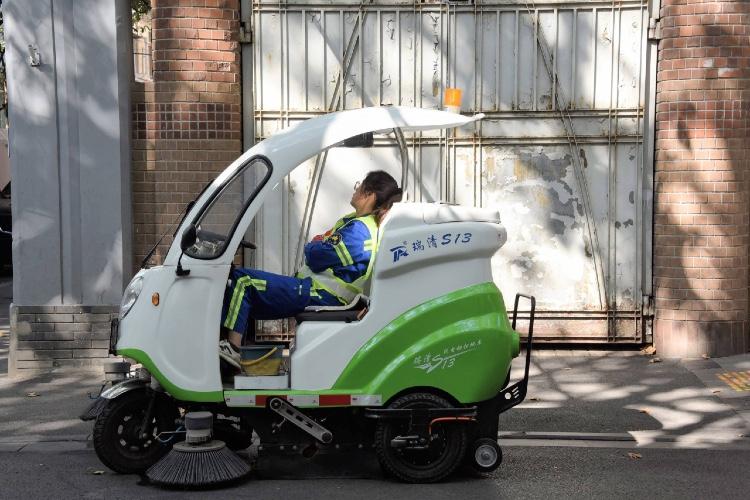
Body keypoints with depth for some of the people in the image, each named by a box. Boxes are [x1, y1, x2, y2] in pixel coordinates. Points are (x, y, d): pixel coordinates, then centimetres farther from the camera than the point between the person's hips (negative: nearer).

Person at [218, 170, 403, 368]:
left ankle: (233, 346, -11)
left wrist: (312, 246, 3)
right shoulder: (359, 222, 13)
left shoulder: (358, 230, -20)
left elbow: (316, 257, -19)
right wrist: (318, 244, -2)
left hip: (319, 296, -11)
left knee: (242, 281, -12)